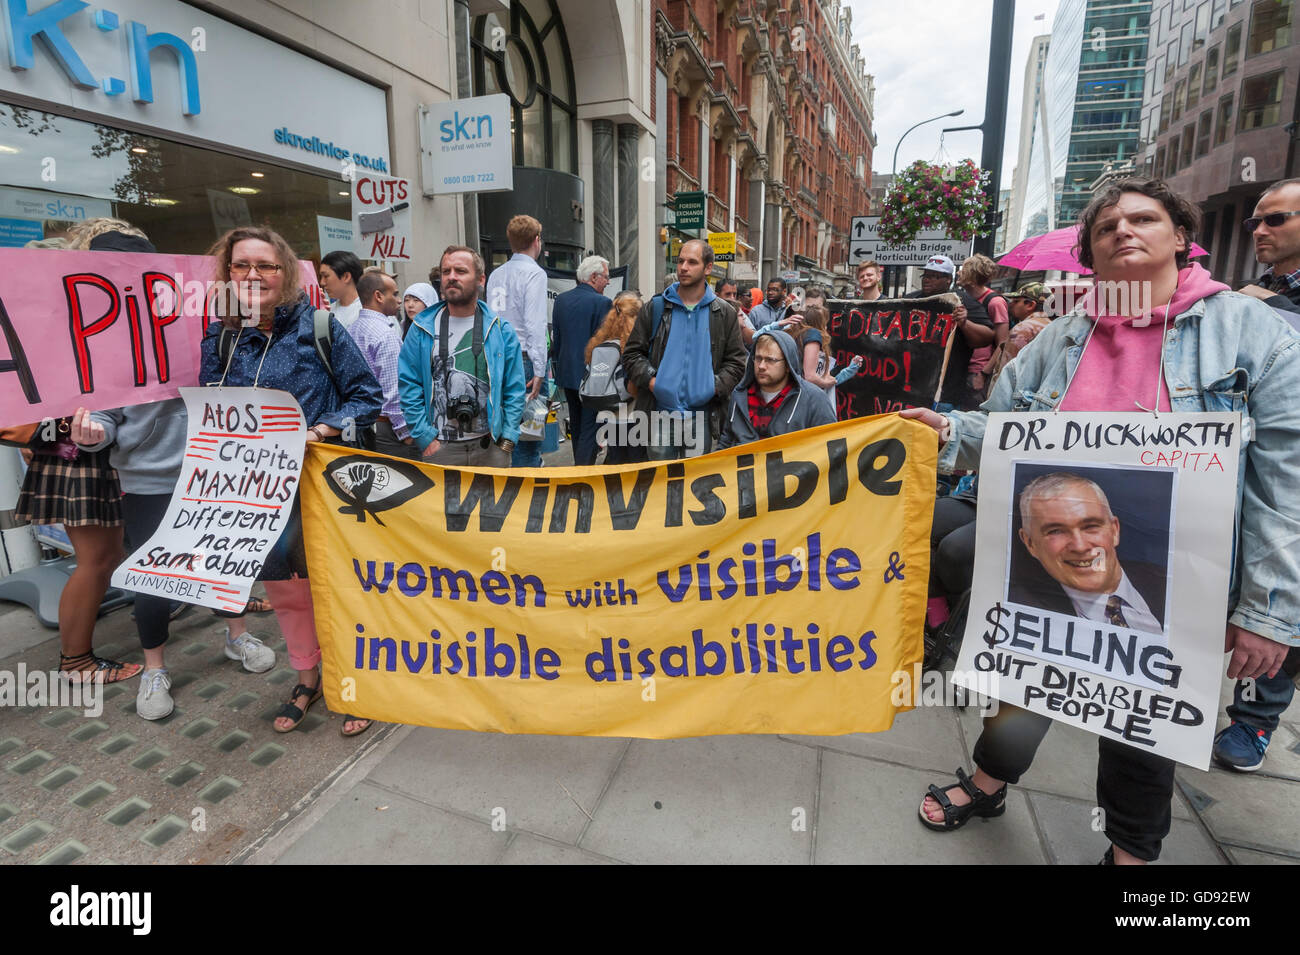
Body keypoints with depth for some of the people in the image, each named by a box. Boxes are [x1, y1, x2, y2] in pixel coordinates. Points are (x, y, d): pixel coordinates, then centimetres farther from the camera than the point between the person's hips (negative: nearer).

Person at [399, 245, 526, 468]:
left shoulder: (500, 329, 3)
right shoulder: (423, 328, 3)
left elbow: (515, 389, 3)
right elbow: (407, 385, 1)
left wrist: (507, 440, -4)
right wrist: (425, 438, -6)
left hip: (490, 448, 0)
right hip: (440, 449, 0)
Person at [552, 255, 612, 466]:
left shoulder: (560, 299, 6)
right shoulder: (602, 303, -14)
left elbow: (555, 339, 11)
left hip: (567, 372, 7)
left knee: (576, 426, 19)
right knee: (589, 428, -1)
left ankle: (579, 469, 31)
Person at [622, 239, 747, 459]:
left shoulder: (725, 314, 6)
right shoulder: (654, 308, 6)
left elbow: (736, 361, 8)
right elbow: (632, 353, 7)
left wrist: (715, 387, -9)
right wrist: (650, 379, -10)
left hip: (702, 414, 0)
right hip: (660, 410, 0)